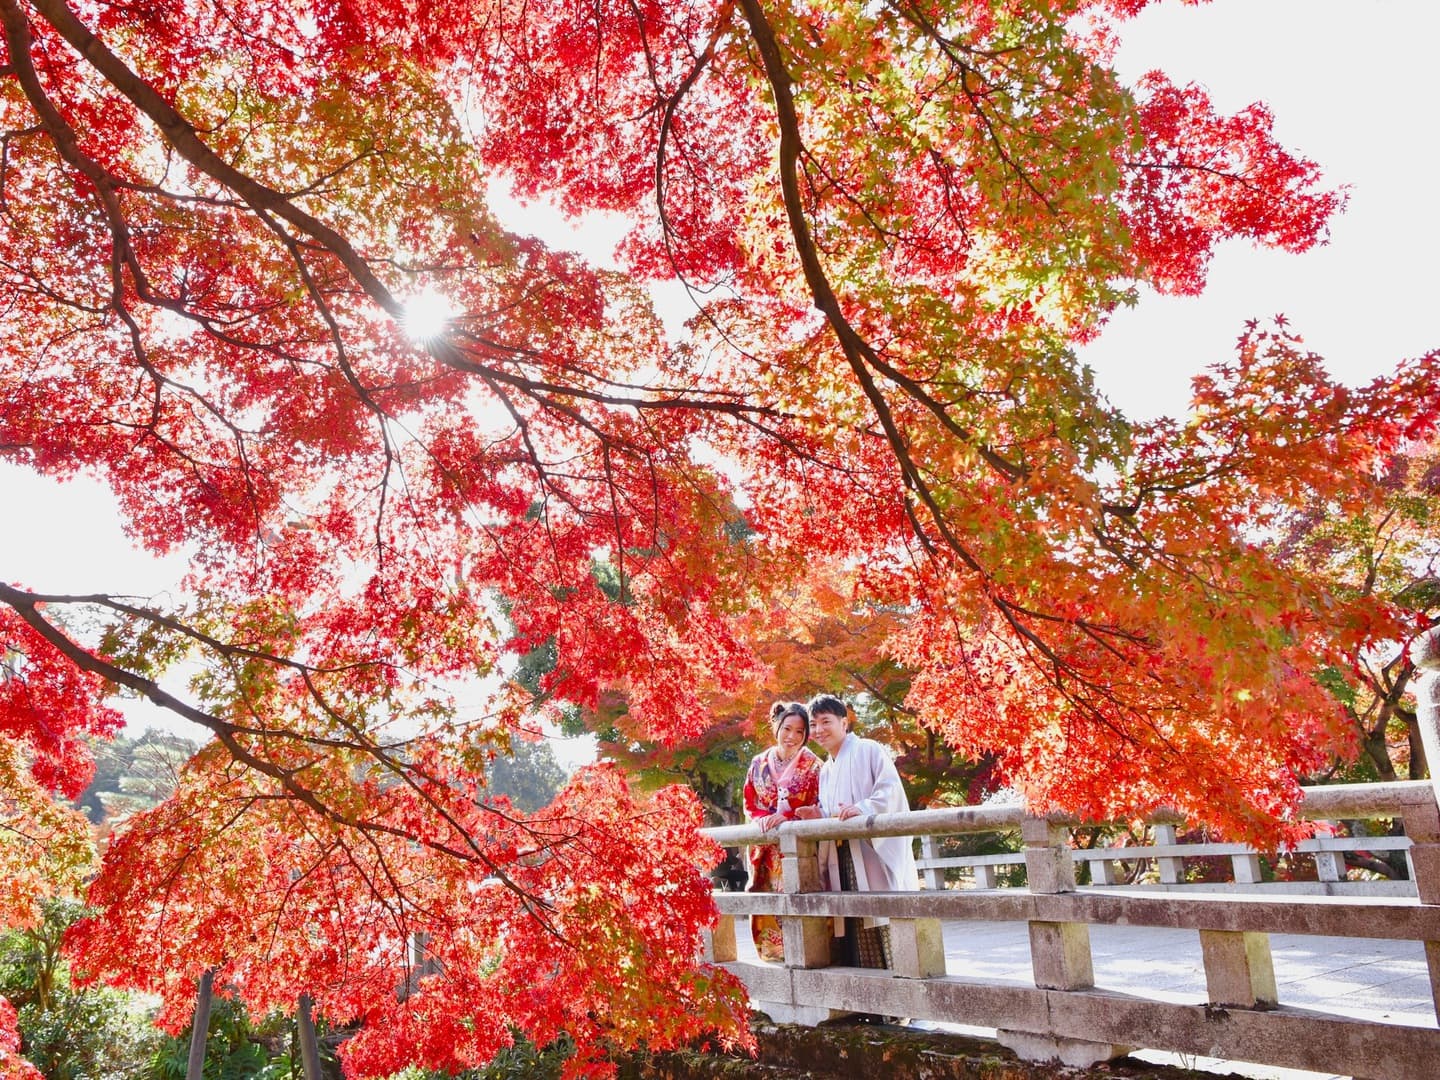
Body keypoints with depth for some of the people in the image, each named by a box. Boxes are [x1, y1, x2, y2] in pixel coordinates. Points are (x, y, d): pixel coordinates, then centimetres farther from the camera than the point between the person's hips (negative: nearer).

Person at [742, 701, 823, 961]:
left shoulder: (813, 766, -1)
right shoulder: (759, 763, 9)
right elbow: (749, 804, 11)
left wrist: (786, 817, -18)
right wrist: (763, 819, -10)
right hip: (766, 849, 3)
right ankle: (771, 950, 14)